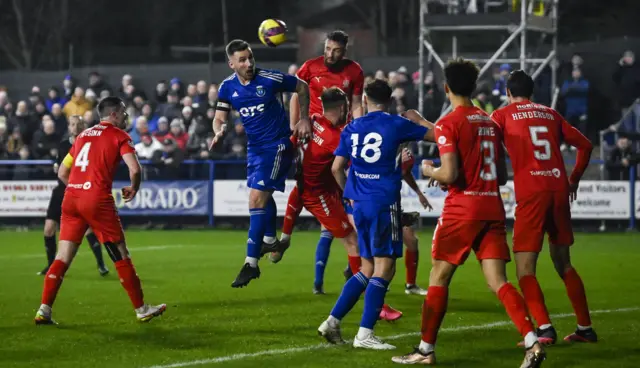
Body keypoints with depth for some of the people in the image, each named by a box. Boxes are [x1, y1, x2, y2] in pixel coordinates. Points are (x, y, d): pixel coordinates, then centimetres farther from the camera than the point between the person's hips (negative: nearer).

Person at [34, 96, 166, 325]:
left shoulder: (83, 135, 21)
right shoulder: (119, 136, 3)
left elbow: (62, 172, 21)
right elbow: (135, 169, -11)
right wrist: (133, 189, 7)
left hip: (71, 198, 6)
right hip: (98, 201, -6)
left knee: (62, 258, 5)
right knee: (122, 257, 5)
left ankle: (44, 311, -5)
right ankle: (141, 309, 12)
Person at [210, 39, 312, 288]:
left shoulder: (271, 79, -17)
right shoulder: (227, 87, -4)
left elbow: (302, 88, -1)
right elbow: (219, 118, 2)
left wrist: (304, 119, -2)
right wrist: (219, 131, -20)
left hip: (277, 144, -6)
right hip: (254, 146, 6)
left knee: (256, 200, -14)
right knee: (263, 197, 24)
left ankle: (251, 263, -13)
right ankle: (270, 240, 49)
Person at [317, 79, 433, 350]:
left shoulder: (351, 128, 9)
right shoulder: (396, 125, -3)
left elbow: (337, 168, 10)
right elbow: (435, 135, 5)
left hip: (360, 205, 6)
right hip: (385, 204, -6)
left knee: (367, 269, 16)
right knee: (384, 268, -5)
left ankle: (333, 322, 11)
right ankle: (365, 334, -10)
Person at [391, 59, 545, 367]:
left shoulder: (448, 124, -8)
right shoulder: (491, 123, 13)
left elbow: (450, 175, -16)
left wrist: (429, 171, 4)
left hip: (461, 209, -5)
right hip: (493, 208, 5)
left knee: (439, 278, 8)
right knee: (498, 282, -1)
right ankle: (532, 342, -18)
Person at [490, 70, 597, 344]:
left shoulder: (503, 115, 7)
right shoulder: (551, 114, 18)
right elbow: (585, 145, 18)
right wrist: (574, 180, 28)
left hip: (530, 195, -5)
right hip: (559, 191, 5)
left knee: (524, 268, -3)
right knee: (563, 263, 17)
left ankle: (544, 329, -17)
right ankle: (585, 328, 17)